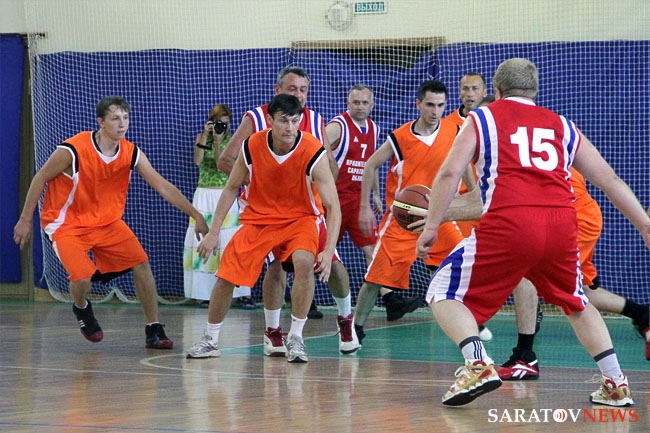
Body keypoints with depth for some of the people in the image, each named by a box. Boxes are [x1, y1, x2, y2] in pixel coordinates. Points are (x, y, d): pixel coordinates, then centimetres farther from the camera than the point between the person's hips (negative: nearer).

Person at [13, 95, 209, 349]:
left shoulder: (132, 154, -10)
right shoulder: (72, 151, -24)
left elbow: (163, 187, -8)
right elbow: (40, 179, -10)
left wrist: (197, 216, -13)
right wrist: (25, 220, -6)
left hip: (107, 222, 5)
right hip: (66, 224, -5)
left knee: (141, 264, -7)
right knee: (82, 277, -22)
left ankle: (154, 331, 4)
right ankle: (81, 309, 16)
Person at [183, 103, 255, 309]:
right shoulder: (201, 138, 7)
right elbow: (197, 160, -9)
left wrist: (218, 141, -16)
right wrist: (205, 136, -13)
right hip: (204, 197, 2)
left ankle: (242, 293, -8)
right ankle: (205, 293, 3)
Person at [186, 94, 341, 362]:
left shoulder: (313, 153, -25)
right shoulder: (252, 147, -17)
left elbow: (333, 206, -23)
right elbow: (231, 189, 0)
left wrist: (328, 250, -34)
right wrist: (214, 232, -3)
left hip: (300, 218, -2)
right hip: (258, 217, 2)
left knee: (304, 262, -30)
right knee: (226, 275, -3)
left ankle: (295, 339, -17)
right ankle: (210, 340, 19)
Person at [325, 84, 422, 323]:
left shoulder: (373, 129, 11)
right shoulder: (338, 126, -11)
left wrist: (376, 194, 22)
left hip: (358, 199, 6)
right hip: (335, 197, -6)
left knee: (373, 248, -3)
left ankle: (391, 301, -9)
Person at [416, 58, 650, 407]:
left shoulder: (482, 119, 17)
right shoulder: (562, 126, 25)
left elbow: (449, 173, 3)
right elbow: (609, 179, 23)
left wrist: (431, 227, 5)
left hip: (508, 224, -4)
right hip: (562, 225, 4)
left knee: (444, 295, 10)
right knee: (576, 304, 29)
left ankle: (478, 365, -15)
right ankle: (615, 384, 18)